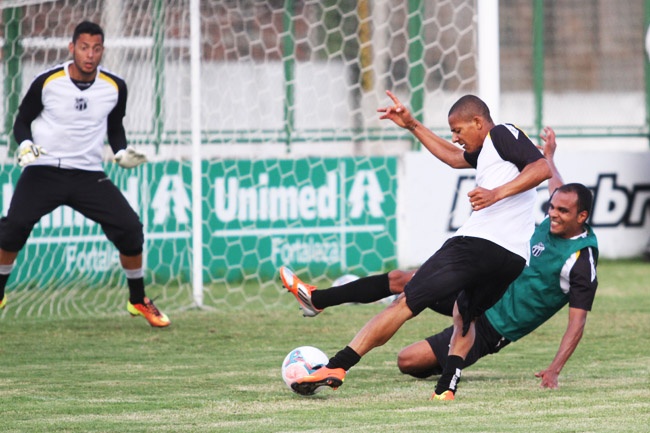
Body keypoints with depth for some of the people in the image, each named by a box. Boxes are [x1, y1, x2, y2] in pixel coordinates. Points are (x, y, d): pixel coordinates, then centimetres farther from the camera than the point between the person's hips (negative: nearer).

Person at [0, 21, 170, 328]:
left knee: (130, 228, -11)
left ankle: (138, 301, 10)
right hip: (43, 172, -2)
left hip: (89, 175, 2)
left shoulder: (115, 87, -1)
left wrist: (122, 153, -2)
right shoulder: (47, 82, -8)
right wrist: (25, 145, -14)